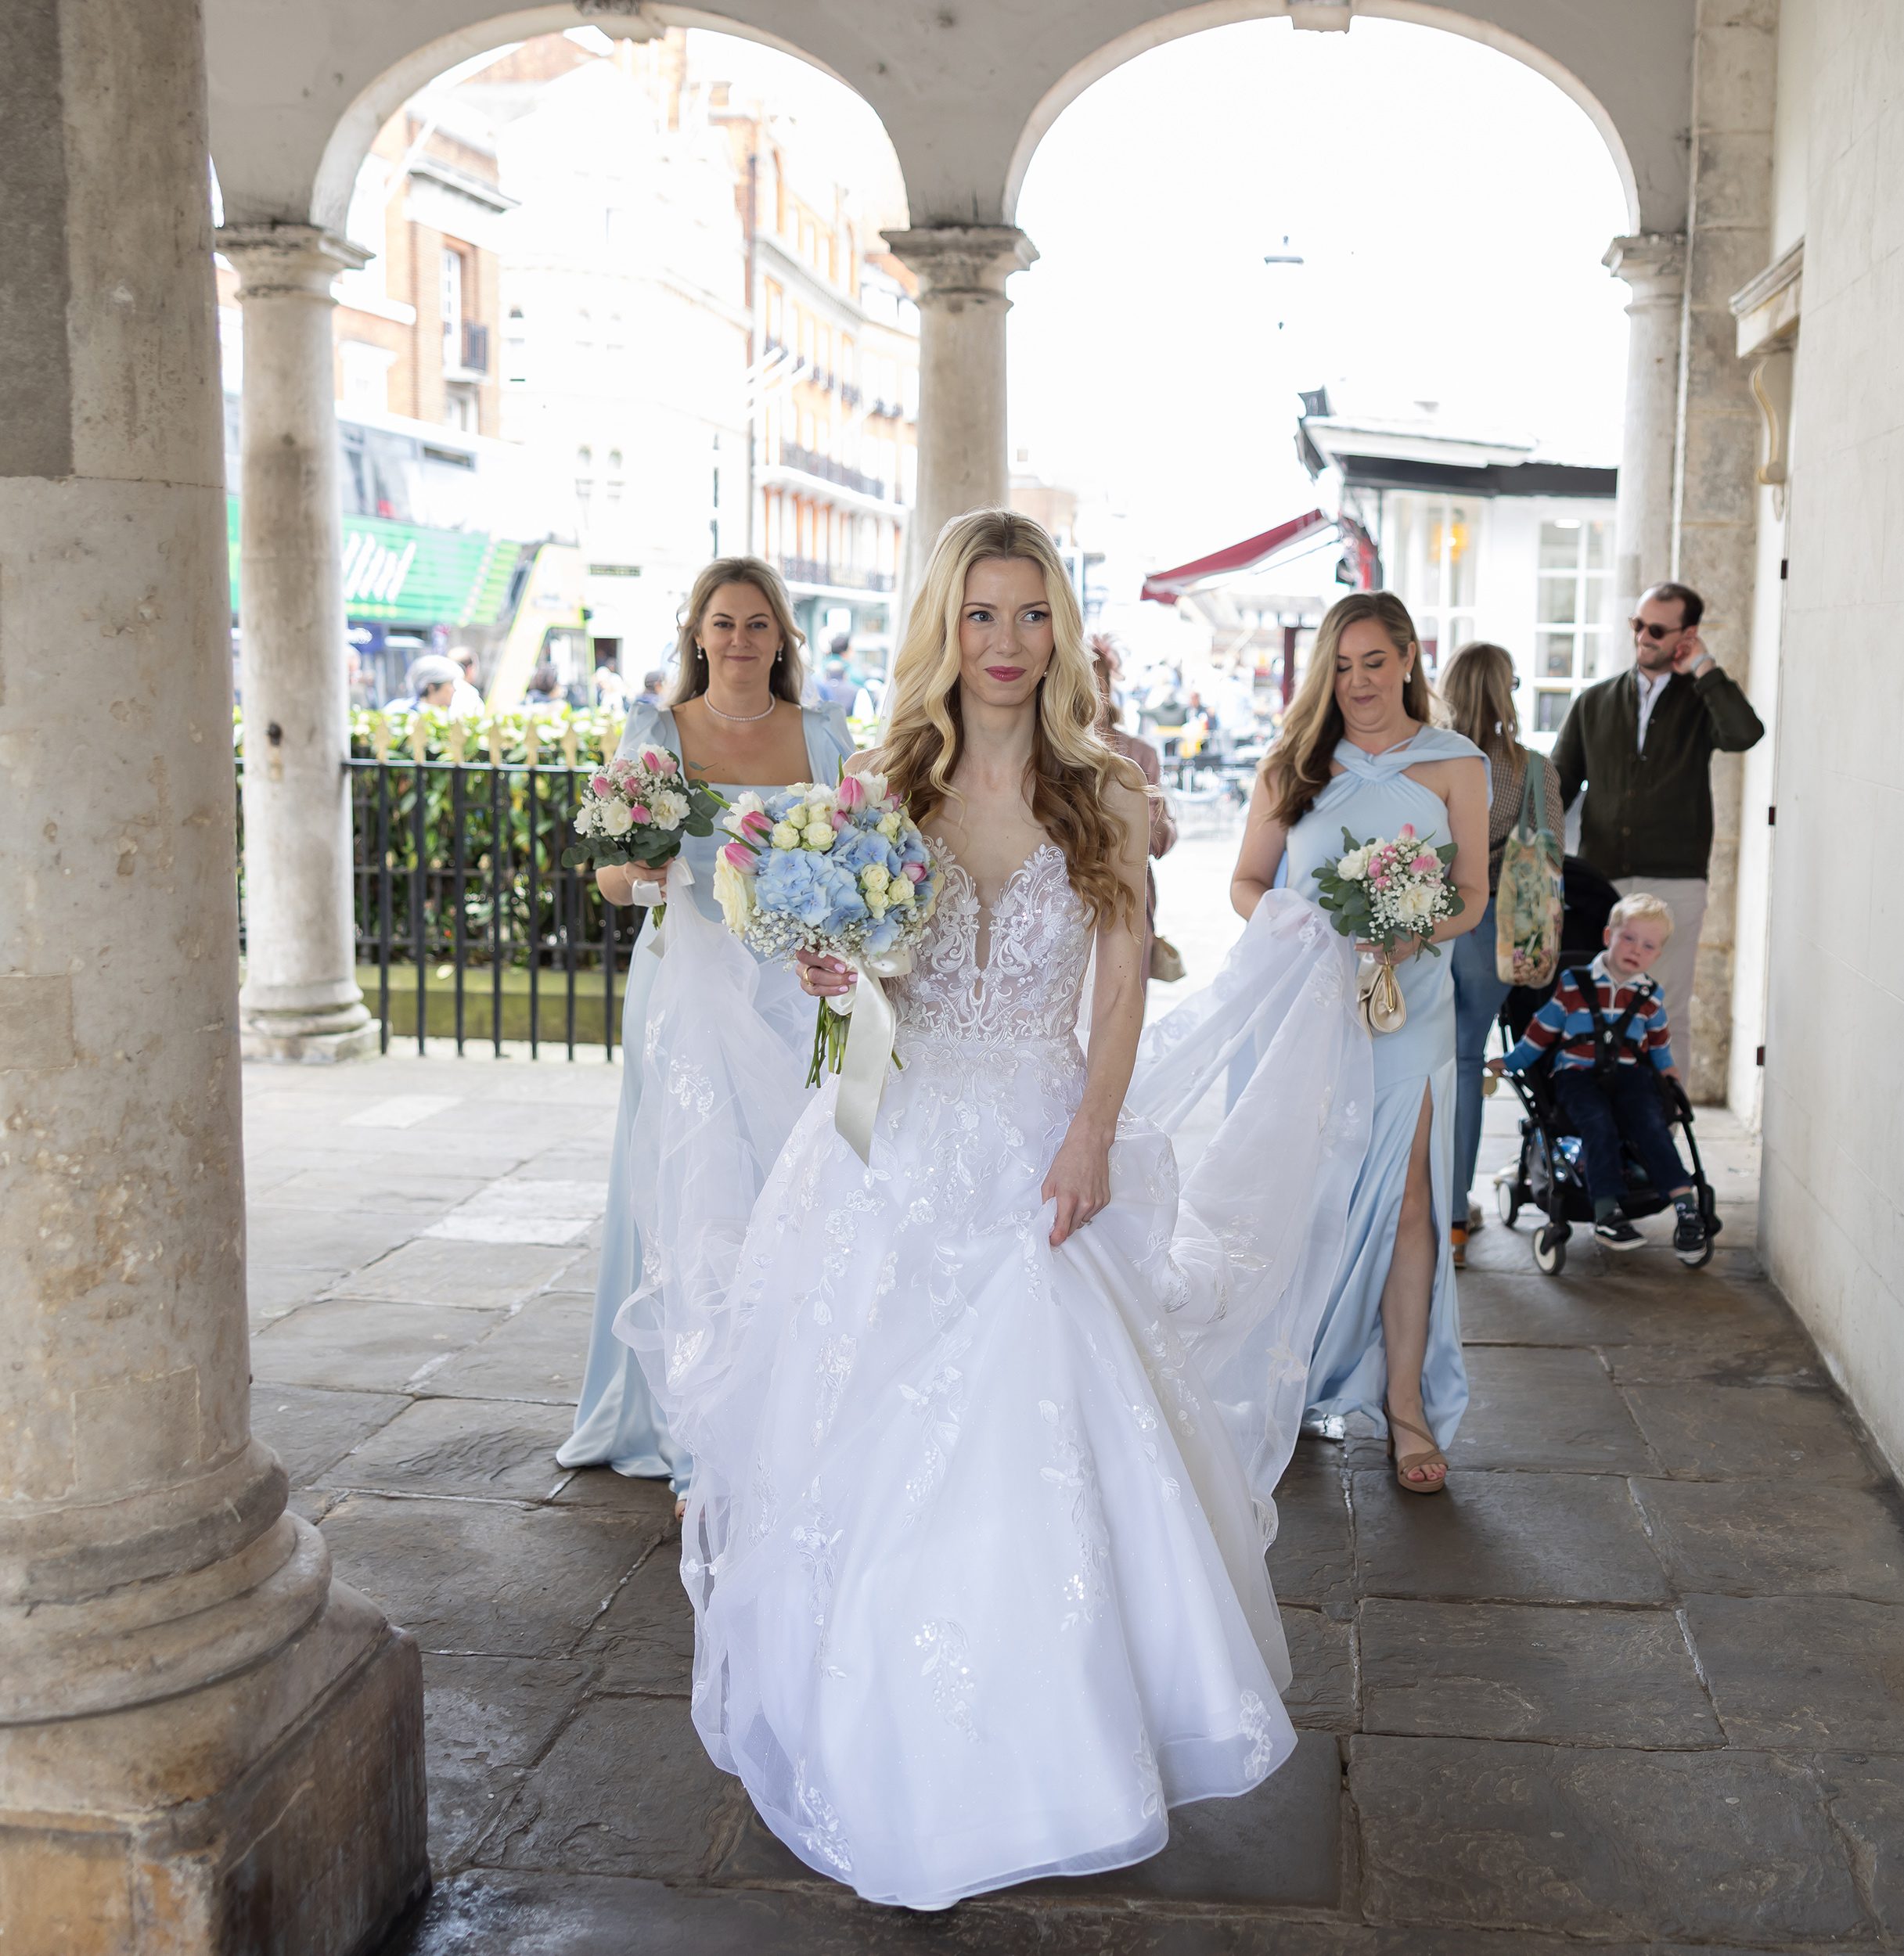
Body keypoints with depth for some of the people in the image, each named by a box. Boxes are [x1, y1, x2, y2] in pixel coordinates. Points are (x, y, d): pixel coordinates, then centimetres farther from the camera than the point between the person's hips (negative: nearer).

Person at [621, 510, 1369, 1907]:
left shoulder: (1104, 799, 2)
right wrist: (833, 981, -15)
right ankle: (905, 1776, 19)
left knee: (1045, 1455, 0)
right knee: (886, 1460, 4)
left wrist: (1090, 1136, -13)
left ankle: (1044, 1752, 20)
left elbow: (1124, 986, 0)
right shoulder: (882, 788, 3)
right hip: (897, 1152, 1)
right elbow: (838, 960, 9)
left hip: (1045, 1155, 0)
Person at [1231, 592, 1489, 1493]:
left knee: (1403, 1195, -6)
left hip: (1404, 999, -1)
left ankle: (1405, 1400, 1)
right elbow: (1246, 881, 12)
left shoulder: (1455, 765, 7)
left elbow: (1472, 897, 5)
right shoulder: (1292, 765, 11)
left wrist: (1408, 935, -15)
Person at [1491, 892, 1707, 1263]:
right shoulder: (1573, 985, 4)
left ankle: (1685, 1204, -28)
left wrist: (1665, 1068, 21)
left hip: (1629, 1074, 2)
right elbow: (1543, 1029, 10)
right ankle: (1607, 1211, -34)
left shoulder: (1651, 997, 13)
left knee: (1650, 1123, -26)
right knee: (1598, 1122, -31)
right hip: (1577, 1073, -2)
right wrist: (1509, 1063, 11)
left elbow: (1660, 1039, 31)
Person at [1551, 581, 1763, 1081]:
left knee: (1668, 1015, 0)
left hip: (1674, 884, -2)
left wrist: (1703, 667, -9)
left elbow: (1744, 734, -18)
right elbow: (1557, 786, 14)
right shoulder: (1594, 703, 14)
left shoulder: (1702, 702, 6)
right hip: (1601, 882, 2)